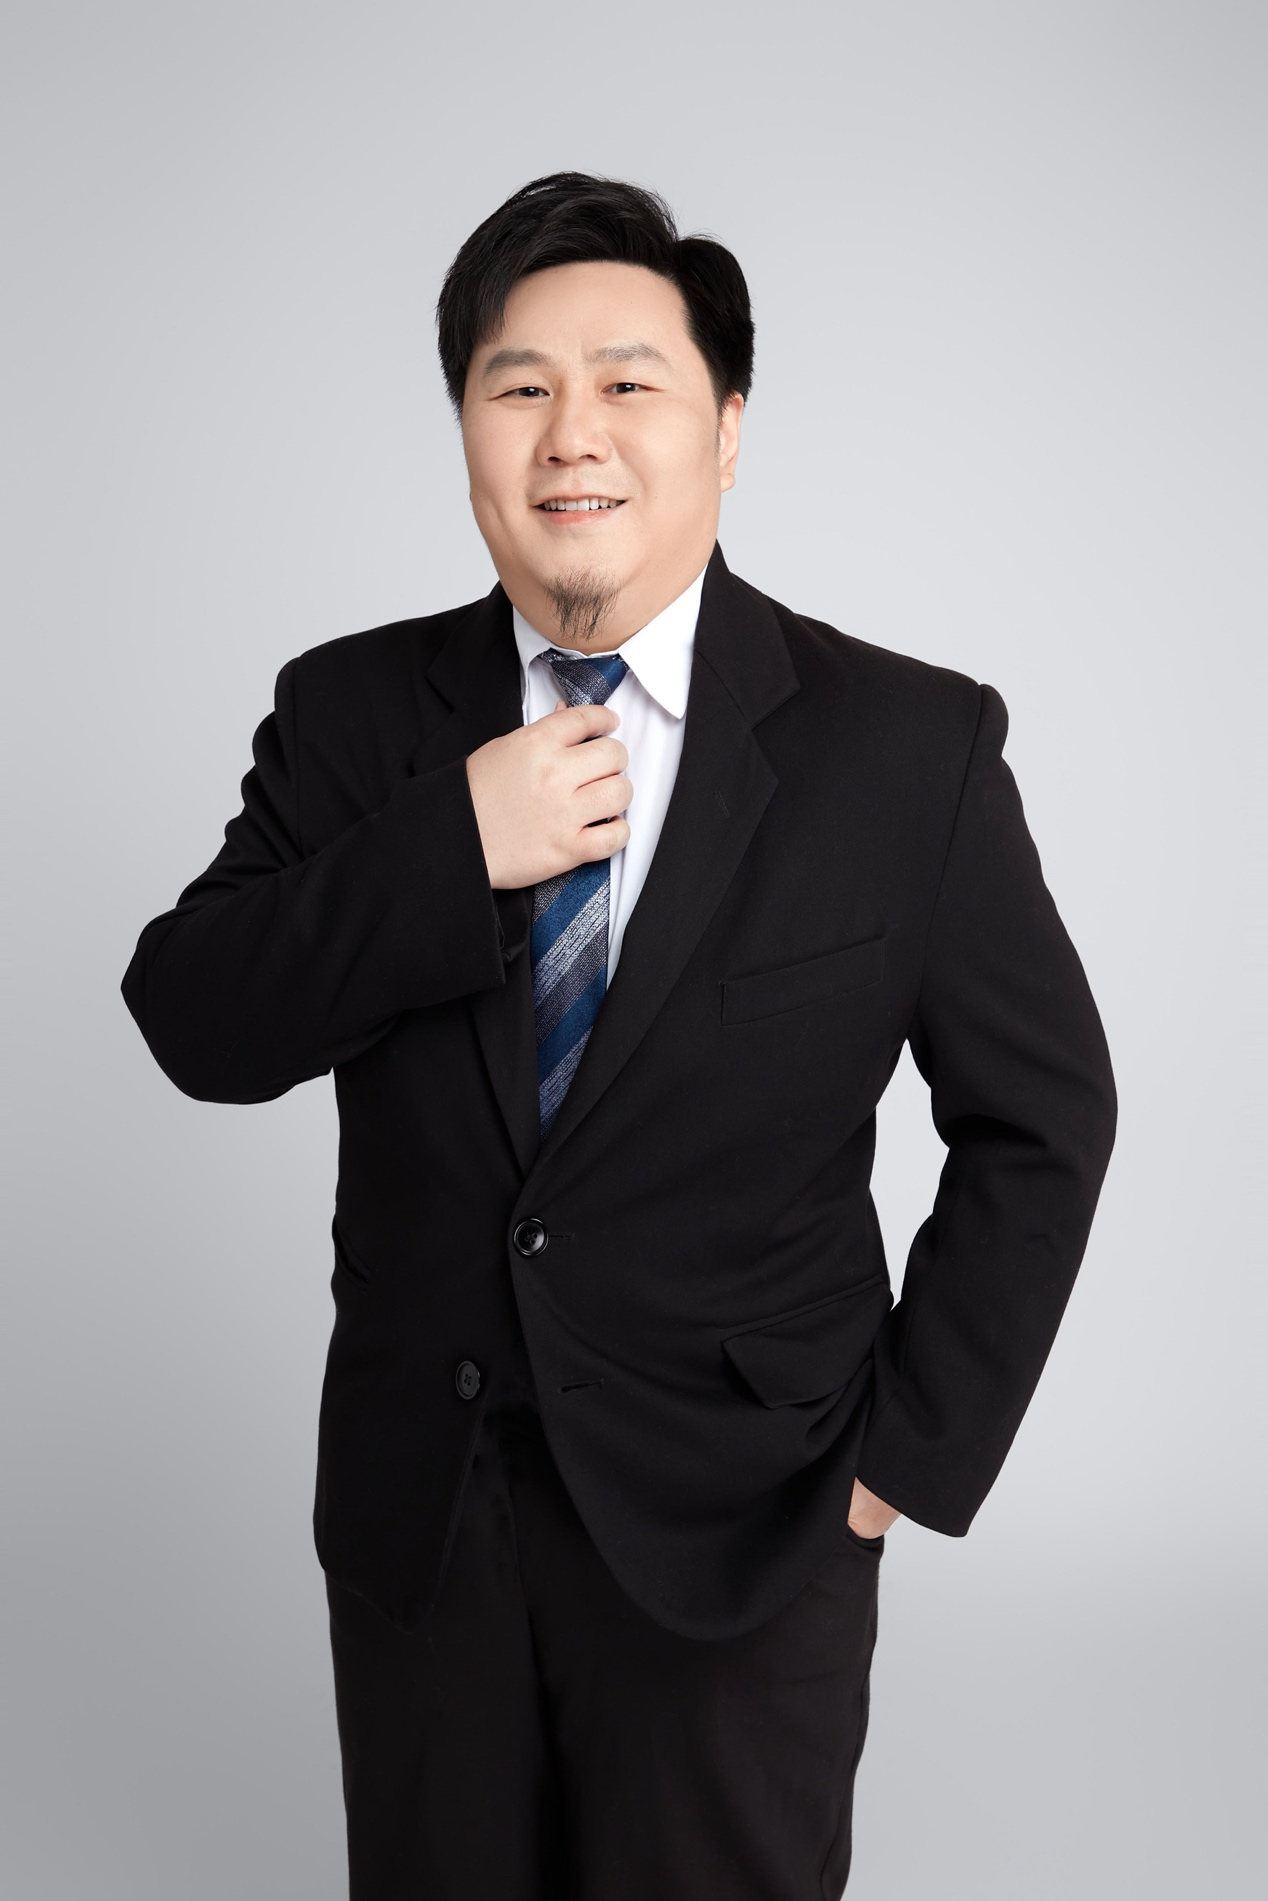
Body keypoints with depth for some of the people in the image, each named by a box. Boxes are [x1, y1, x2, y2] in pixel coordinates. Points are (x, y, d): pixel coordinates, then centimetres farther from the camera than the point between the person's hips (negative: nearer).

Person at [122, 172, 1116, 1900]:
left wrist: (918, 1442, -5)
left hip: (739, 1527, -2)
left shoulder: (912, 746, -10)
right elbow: (195, 1028, -7)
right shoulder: (352, 710, -2)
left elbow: (1041, 1120, -3)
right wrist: (447, 851, -21)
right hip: (414, 1506, 3)